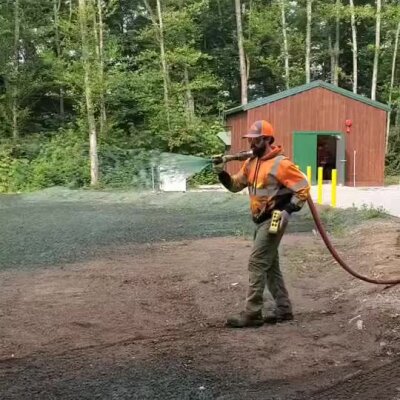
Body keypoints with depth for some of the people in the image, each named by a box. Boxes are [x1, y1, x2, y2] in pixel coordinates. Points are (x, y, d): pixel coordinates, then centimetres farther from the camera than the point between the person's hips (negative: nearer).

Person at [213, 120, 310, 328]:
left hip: (273, 220, -9)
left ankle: (252, 313, -6)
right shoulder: (251, 163, 11)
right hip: (261, 220, 9)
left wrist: (287, 210, -22)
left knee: (257, 263, -11)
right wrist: (222, 173, -5)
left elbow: (303, 188, -14)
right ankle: (284, 309, 22)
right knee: (270, 265, 13)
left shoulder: (280, 164, -15)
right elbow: (235, 185, 14)